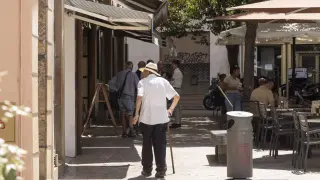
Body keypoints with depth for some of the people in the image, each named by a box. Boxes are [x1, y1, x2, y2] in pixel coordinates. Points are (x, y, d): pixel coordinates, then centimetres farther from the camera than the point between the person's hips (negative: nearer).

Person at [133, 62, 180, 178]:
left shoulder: (143, 82, -1)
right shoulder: (163, 81, 7)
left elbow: (139, 97, -18)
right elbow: (176, 96, 6)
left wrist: (136, 114, -13)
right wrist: (171, 109, 16)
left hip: (146, 118, -1)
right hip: (161, 118, 2)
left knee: (147, 145, 11)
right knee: (160, 145, 4)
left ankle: (147, 170, 17)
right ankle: (161, 170, 0)